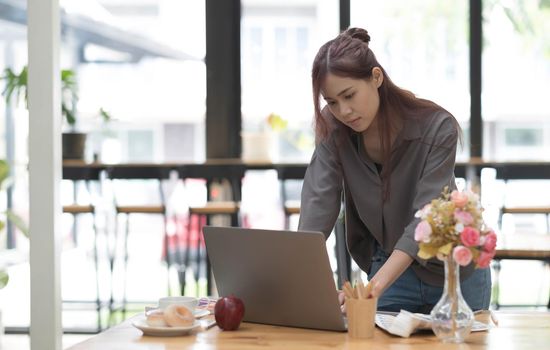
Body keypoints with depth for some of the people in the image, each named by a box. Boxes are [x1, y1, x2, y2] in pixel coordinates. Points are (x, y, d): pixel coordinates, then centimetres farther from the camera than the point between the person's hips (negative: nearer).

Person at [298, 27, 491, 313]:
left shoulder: (437, 128, -25)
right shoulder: (333, 130, -13)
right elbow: (318, 204, -22)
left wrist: (374, 287, -44)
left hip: (453, 272, -2)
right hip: (387, 265, 3)